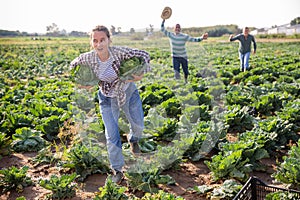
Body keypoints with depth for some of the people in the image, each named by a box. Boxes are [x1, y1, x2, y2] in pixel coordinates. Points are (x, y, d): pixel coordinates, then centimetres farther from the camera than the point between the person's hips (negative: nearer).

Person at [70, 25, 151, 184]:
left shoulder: (119, 52, -29)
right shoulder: (88, 58, -22)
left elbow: (144, 55, -18)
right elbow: (73, 65, 0)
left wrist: (142, 74, -31)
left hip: (128, 92, 0)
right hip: (108, 98, 0)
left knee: (138, 124, 14)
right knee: (112, 135, 0)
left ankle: (133, 139, 54)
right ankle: (117, 170, 19)